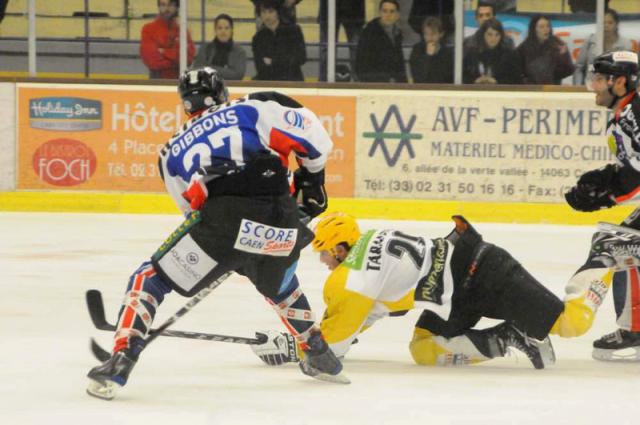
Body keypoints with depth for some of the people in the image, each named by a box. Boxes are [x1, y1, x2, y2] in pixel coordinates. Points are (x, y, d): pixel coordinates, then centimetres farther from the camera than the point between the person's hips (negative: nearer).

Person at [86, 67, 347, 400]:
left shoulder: (173, 151, 28)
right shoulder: (254, 109, 21)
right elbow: (310, 132, 8)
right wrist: (312, 176, 25)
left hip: (221, 218, -2)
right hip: (281, 230, 2)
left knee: (151, 280, 13)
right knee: (278, 284, 36)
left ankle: (120, 363, -5)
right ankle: (321, 359, 41)